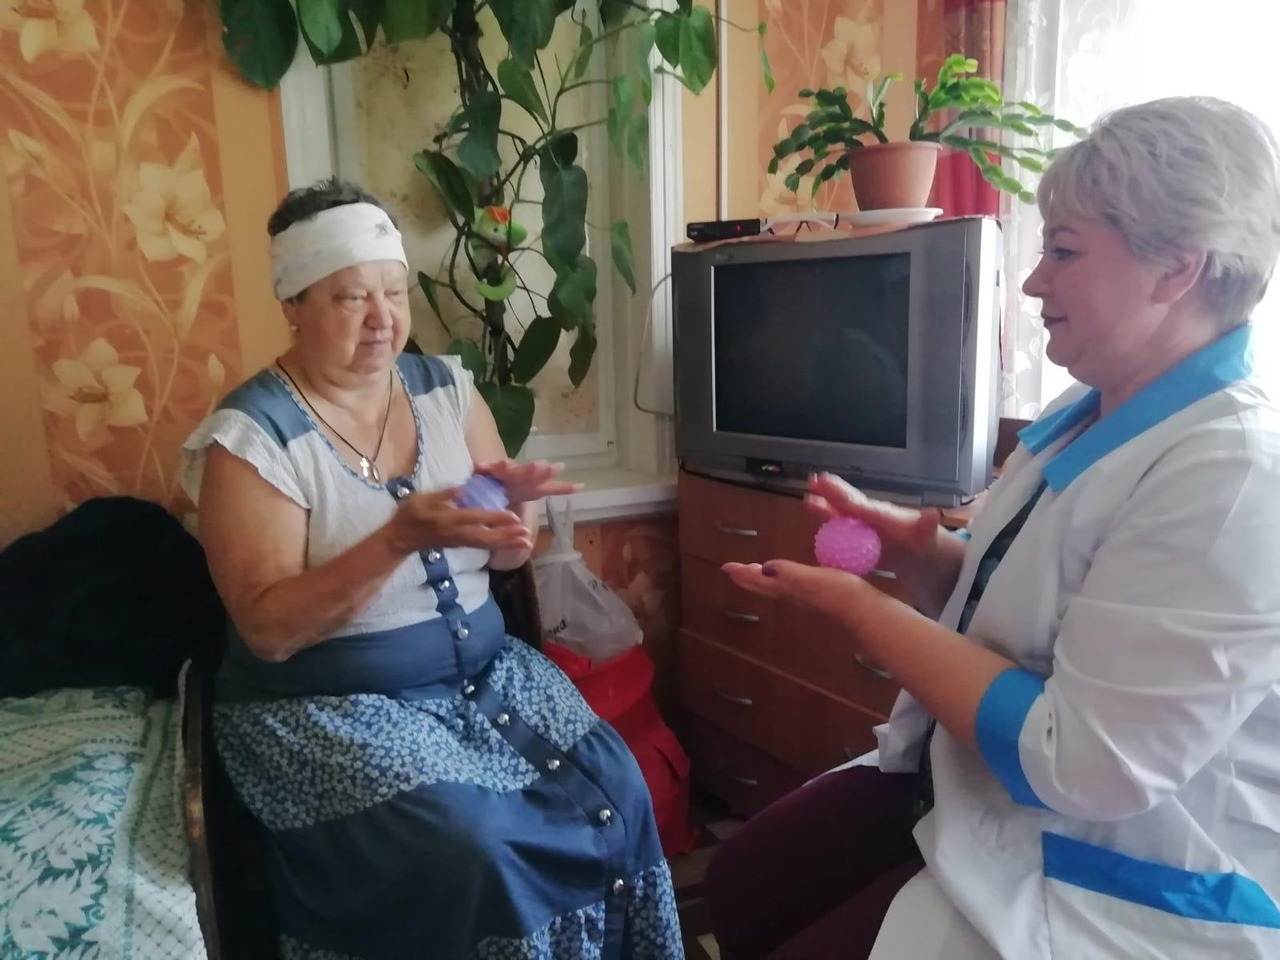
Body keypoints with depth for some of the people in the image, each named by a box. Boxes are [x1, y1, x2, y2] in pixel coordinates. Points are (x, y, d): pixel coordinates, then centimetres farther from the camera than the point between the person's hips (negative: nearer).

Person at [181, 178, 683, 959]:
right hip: (328, 706, -4)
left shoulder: (447, 388, 4)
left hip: (484, 670, 5)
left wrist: (513, 507, -18)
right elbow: (268, 629, -16)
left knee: (615, 789, -15)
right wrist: (399, 537, -29)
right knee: (472, 850, -26)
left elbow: (508, 557, 6)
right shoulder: (251, 436, -11)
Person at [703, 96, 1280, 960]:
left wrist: (865, 611, -21)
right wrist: (911, 544, -7)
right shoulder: (1092, 417, 4)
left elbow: (1076, 764, -29)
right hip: (974, 789, 9)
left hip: (1112, 889, -8)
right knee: (740, 881, 11)